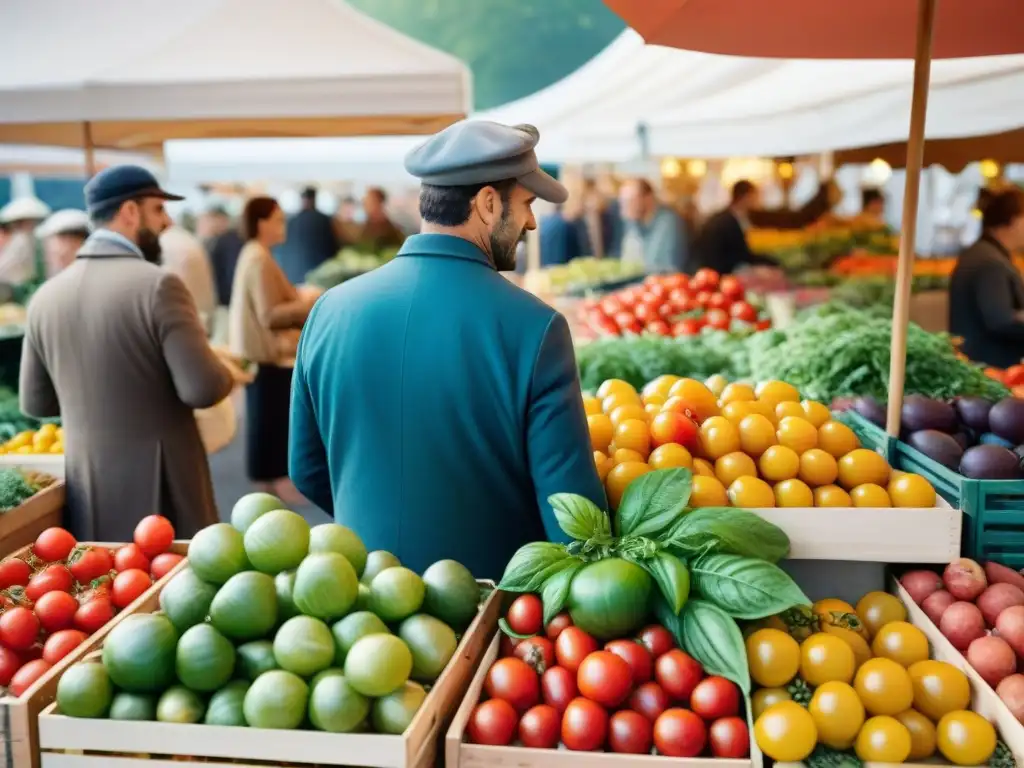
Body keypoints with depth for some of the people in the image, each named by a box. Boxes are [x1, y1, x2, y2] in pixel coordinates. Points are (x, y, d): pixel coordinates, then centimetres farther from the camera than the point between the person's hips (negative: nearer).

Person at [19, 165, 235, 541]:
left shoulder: (45, 297, 3)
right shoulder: (158, 285, -15)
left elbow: (35, 403, 11)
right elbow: (203, 389, -21)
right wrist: (228, 375, 0)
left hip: (87, 491, 6)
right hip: (162, 488, -5)